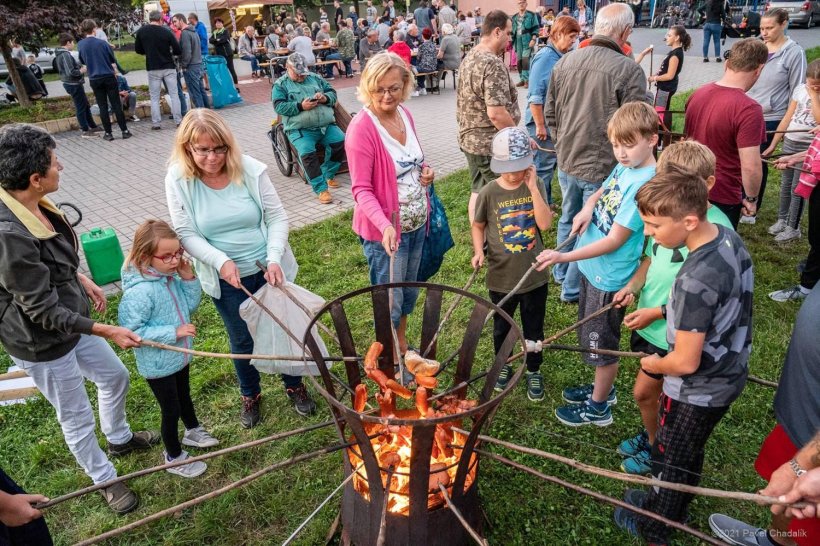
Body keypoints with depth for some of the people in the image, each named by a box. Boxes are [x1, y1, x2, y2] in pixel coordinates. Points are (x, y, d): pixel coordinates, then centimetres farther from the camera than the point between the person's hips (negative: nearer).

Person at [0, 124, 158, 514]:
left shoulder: (33, 204, -10)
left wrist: (81, 280, 16)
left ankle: (119, 438, 53)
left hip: (70, 319, 8)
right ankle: (105, 481, 38)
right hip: (41, 343, -8)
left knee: (114, 376, 25)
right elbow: (43, 311, -28)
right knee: (77, 417, 13)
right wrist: (107, 331, -27)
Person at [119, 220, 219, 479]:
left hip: (180, 355, 7)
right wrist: (174, 332, -28)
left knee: (184, 396, 30)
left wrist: (189, 279, -15)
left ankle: (193, 431, 56)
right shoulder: (139, 291, -31)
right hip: (158, 365, -7)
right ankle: (174, 457, 36)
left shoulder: (171, 275, -9)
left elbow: (190, 305, 2)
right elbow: (132, 331, -28)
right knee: (171, 410, 12)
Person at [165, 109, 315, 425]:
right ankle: (250, 395, 42)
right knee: (242, 339, 17)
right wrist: (221, 261, -24)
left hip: (268, 269, 0)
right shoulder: (178, 180, -11)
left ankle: (294, 386, 40)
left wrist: (275, 258, -21)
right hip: (226, 278, 0)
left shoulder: (250, 170, -14)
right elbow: (185, 234, -11)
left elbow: (277, 218, -9)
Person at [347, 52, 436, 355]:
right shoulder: (362, 127, -20)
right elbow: (362, 189, -22)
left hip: (416, 222, 8)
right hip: (385, 229, -8)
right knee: (390, 301, 6)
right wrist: (384, 225, -36)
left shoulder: (405, 114, 2)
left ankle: (403, 347, 43)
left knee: (408, 291, 22)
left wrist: (425, 169, -3)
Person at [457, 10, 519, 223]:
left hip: (470, 139, 9)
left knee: (478, 192, 16)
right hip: (491, 144, -9)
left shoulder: (469, 57, 10)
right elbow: (496, 113, -27)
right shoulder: (493, 64, -20)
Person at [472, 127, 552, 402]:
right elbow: (478, 226, 2)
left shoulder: (536, 185, -9)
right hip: (501, 276, 0)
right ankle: (503, 365, 46)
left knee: (534, 329, 17)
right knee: (501, 327, 20)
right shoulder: (489, 193, -11)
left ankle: (534, 371, 40)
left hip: (535, 274, 0)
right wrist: (479, 252, -15)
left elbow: (545, 224, -20)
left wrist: (533, 187, -24)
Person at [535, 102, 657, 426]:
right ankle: (602, 388, 47)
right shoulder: (624, 167, 0)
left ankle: (598, 408, 32)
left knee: (602, 344, 10)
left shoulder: (644, 184, -25)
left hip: (610, 277, -9)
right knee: (592, 337, 25)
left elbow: (615, 241, -25)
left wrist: (564, 257, -27)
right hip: (591, 266, 9)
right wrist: (589, 206, -4)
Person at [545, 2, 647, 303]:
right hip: (603, 166, -6)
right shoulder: (629, 69, -19)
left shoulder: (564, 62, -1)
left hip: (566, 161, 6)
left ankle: (561, 272, 42)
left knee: (568, 219, 24)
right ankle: (573, 289, 23)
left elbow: (549, 112, 7)